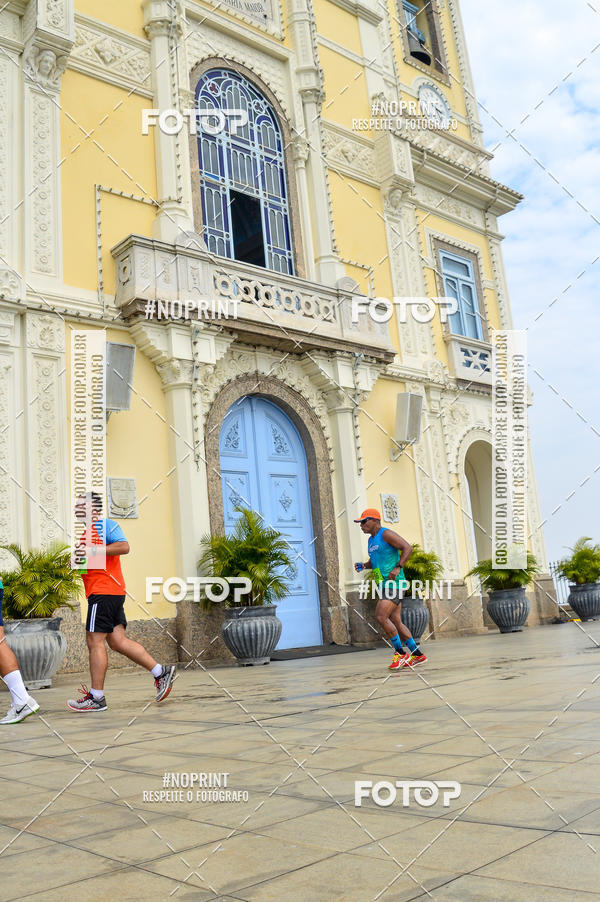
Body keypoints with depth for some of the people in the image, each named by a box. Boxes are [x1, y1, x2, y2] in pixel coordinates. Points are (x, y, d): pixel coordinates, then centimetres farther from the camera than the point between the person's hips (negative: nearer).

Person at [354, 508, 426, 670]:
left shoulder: (386, 534, -8)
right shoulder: (371, 539, 19)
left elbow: (407, 548, -15)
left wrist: (398, 567, -24)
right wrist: (363, 566, 10)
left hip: (394, 583, -9)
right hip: (385, 584, 9)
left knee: (380, 617, -18)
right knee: (396, 622, 8)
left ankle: (400, 653, -8)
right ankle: (417, 655, 15)